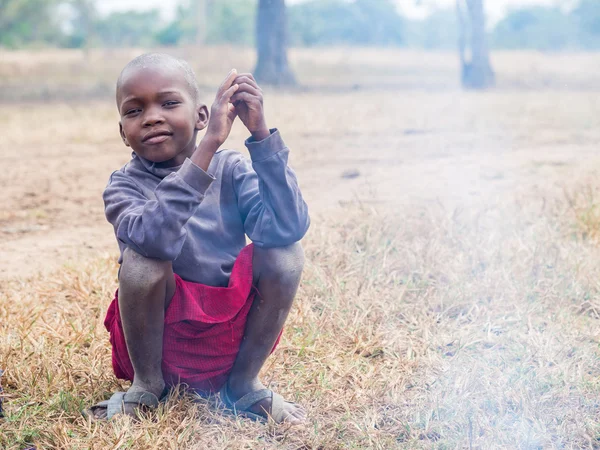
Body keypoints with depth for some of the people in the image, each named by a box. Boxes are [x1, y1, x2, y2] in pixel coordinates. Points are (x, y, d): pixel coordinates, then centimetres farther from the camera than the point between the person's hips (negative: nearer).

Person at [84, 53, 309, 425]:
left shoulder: (232, 170, -5)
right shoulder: (125, 186, -10)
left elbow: (288, 226, -24)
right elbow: (155, 237, -35)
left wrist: (261, 133, -31)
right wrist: (209, 145, -41)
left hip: (233, 334, 2)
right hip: (160, 337, -2)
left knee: (286, 252, -20)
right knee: (142, 257, -29)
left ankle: (244, 382, 0)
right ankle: (146, 383, -3)